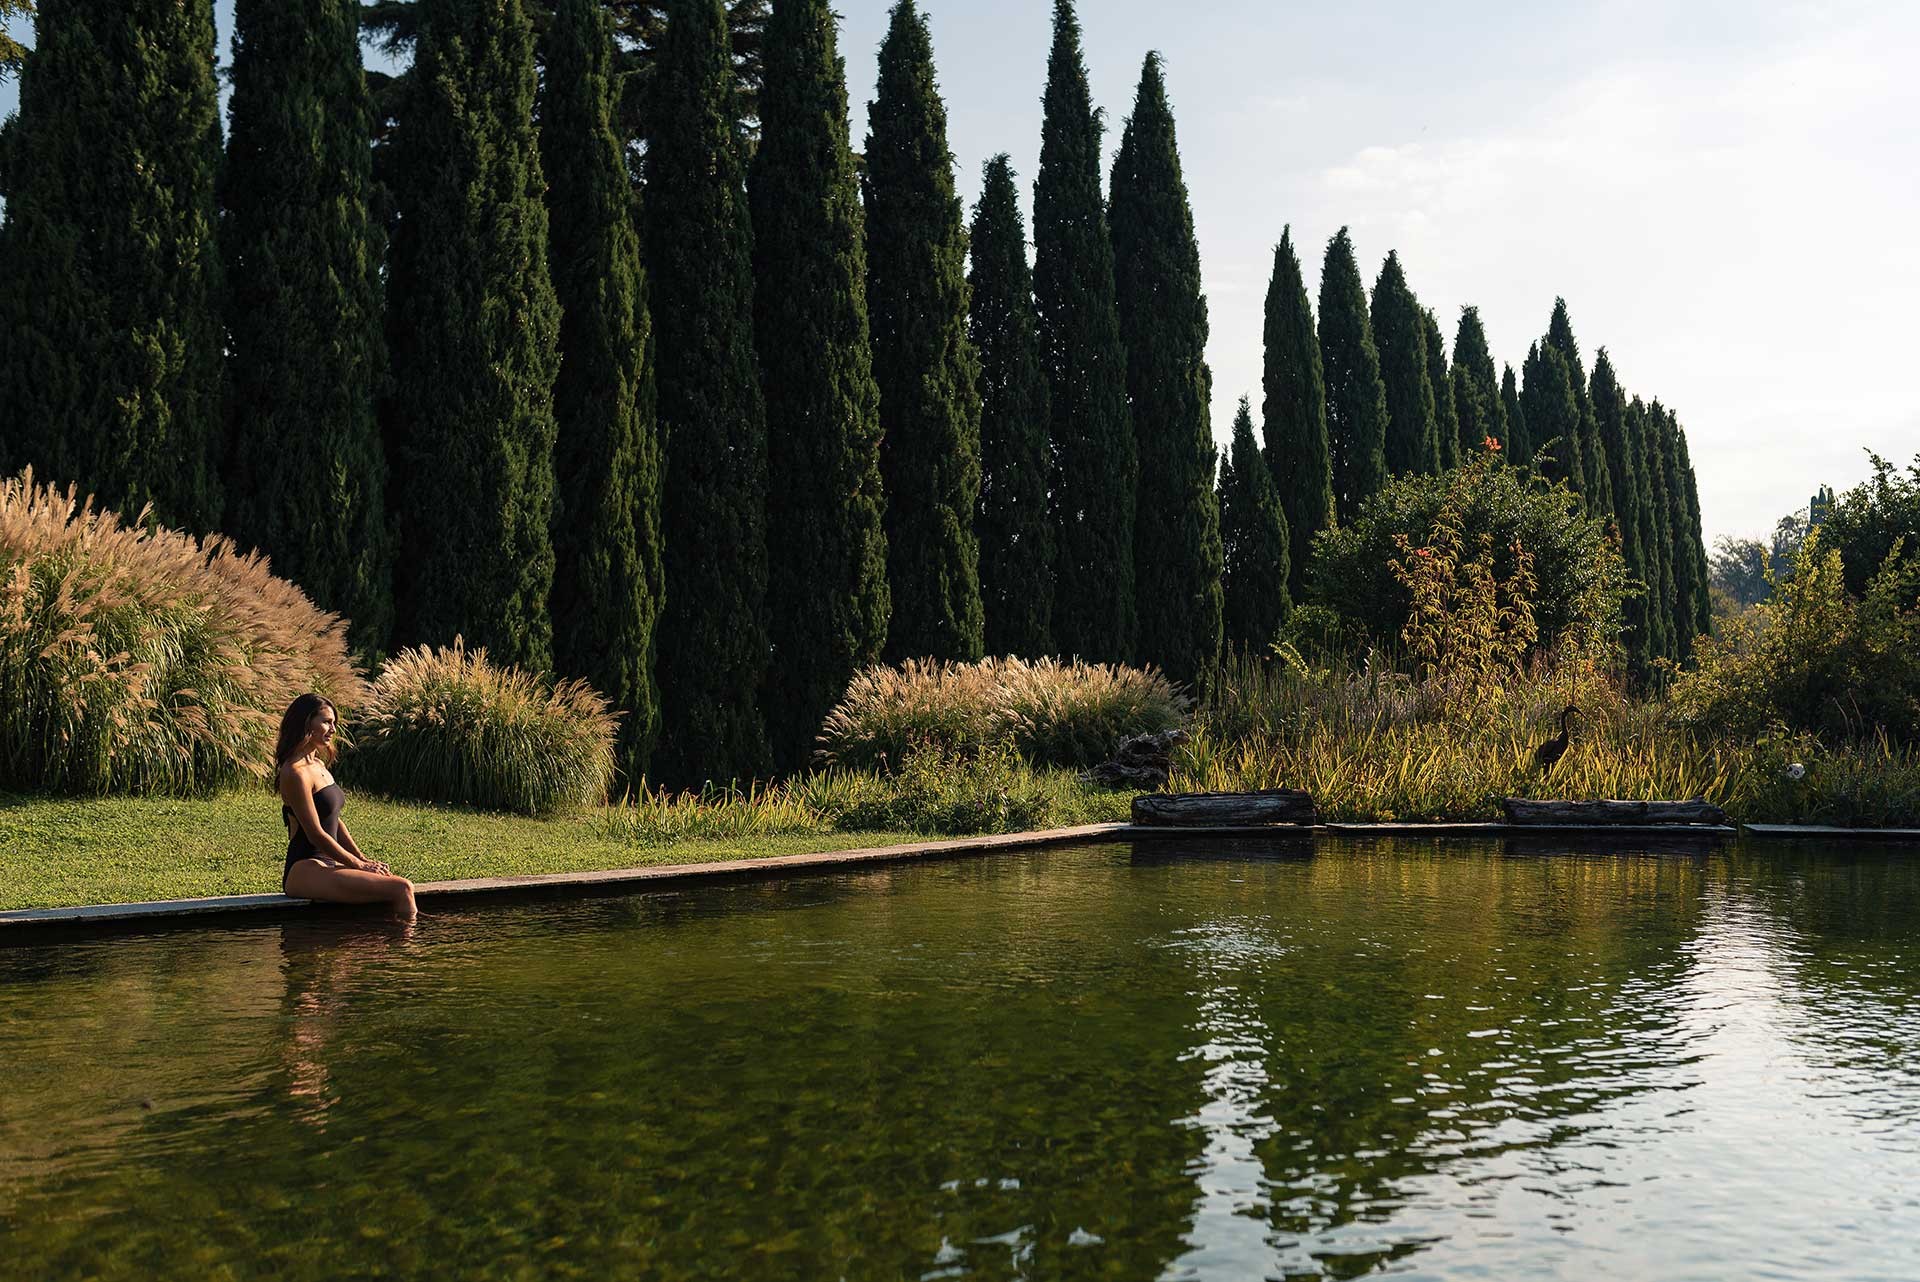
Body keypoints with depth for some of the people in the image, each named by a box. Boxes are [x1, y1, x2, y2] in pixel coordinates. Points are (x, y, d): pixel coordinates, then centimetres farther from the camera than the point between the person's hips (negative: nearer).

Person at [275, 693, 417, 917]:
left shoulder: (318, 765, 17)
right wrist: (359, 865, -9)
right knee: (401, 889, -23)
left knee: (403, 886, -7)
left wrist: (363, 860, 10)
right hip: (304, 871, -9)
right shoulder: (295, 773, -13)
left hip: (326, 864, 9)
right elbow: (316, 834, -15)